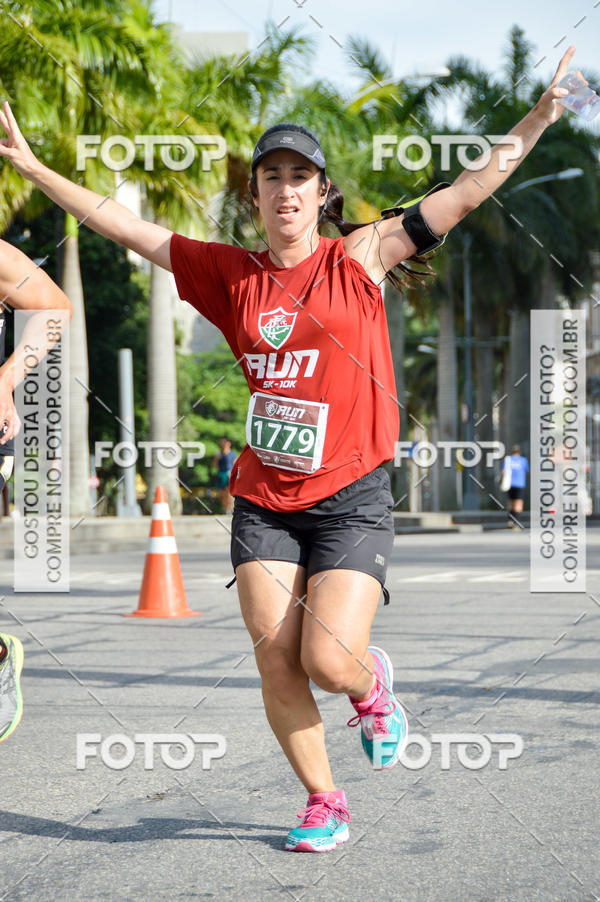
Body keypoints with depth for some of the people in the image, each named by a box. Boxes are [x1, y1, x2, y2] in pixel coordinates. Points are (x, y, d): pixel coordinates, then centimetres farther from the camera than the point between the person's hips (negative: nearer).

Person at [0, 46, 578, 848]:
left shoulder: (360, 257, -1)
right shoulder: (232, 274, 5)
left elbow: (463, 196, -6)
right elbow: (125, 226, 10)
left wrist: (536, 122, -14)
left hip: (351, 497, -3)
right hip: (264, 500, 3)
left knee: (329, 661, -13)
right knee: (276, 666, 0)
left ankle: (373, 682, 24)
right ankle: (323, 802, 21)